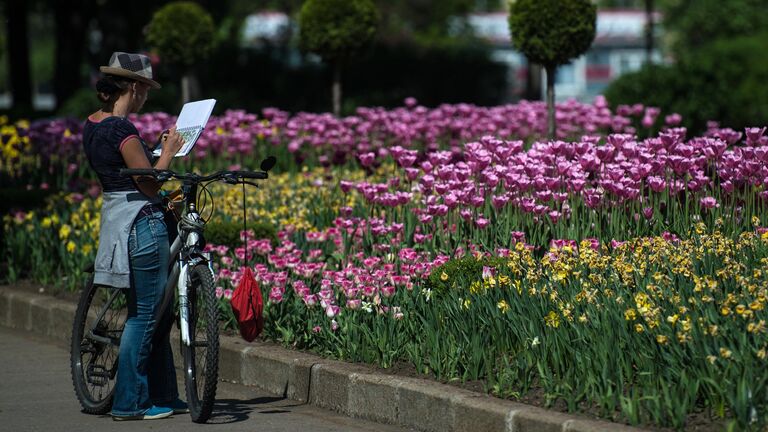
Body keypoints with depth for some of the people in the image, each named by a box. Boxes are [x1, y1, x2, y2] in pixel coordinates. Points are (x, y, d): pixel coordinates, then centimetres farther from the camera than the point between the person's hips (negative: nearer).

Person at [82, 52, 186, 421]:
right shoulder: (121, 128, -17)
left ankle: (163, 395, 21)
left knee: (155, 311, 16)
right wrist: (168, 151, -3)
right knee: (145, 313, -2)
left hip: (115, 220, 10)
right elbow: (149, 183, -16)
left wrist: (155, 151, 15)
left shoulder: (92, 125, 11)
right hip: (141, 222, -10)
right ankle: (129, 402, 3)